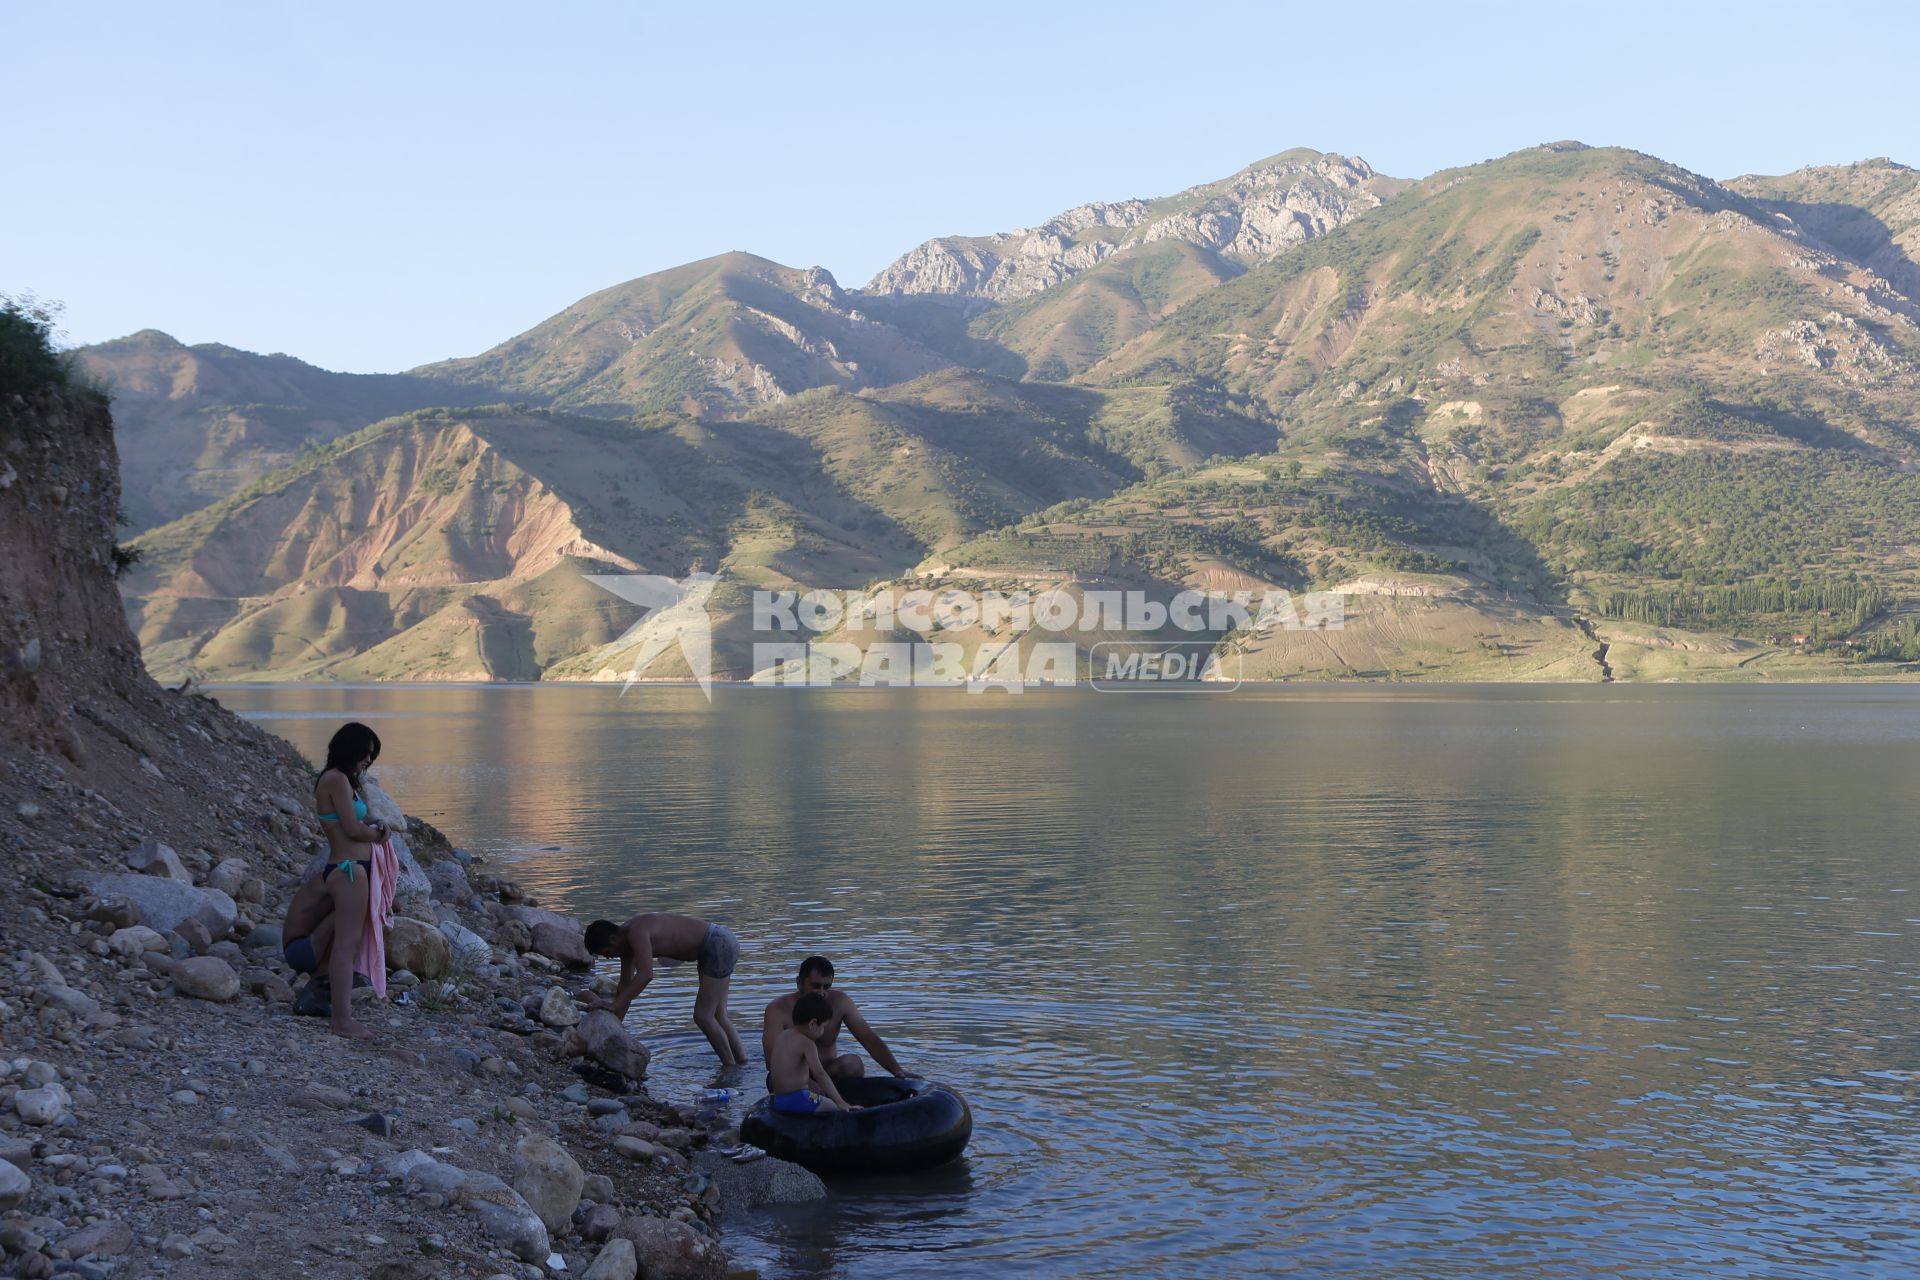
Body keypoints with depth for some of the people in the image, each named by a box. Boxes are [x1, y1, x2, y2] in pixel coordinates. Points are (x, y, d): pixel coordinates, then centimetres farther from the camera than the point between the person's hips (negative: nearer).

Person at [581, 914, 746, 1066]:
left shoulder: (636, 933, -22)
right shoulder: (626, 938, 8)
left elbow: (645, 975, -35)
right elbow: (626, 985, 14)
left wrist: (614, 1005, -33)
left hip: (720, 945, -10)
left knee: (703, 1016, -9)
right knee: (717, 1015, 16)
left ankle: (731, 1067, -1)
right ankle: (742, 1062, 23)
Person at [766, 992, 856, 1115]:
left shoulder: (780, 1037, 13)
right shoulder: (807, 1043, -12)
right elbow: (819, 1074, -22)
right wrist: (840, 1102, -25)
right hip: (798, 1101, -8)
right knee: (842, 1110, -3)